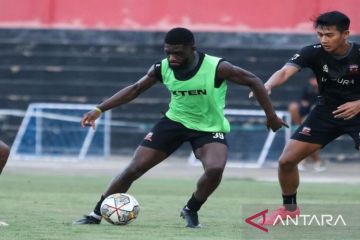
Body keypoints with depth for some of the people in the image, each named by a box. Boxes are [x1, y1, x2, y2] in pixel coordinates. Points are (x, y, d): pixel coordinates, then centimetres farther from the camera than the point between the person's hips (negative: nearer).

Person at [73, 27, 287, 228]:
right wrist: (100, 109, -4)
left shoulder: (217, 68, -27)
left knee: (215, 169, -32)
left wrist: (271, 115, -12)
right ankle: (96, 214, 12)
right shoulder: (162, 69, -14)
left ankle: (191, 211, -4)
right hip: (175, 121, 3)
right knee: (134, 169, -3)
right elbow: (135, 89, 2)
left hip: (210, 128, -3)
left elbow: (253, 81, -15)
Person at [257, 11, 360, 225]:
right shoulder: (314, 53, -16)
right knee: (287, 160, -1)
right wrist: (268, 85, -53)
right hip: (325, 112, 3)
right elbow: (285, 72, -33)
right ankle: (290, 208, 25)